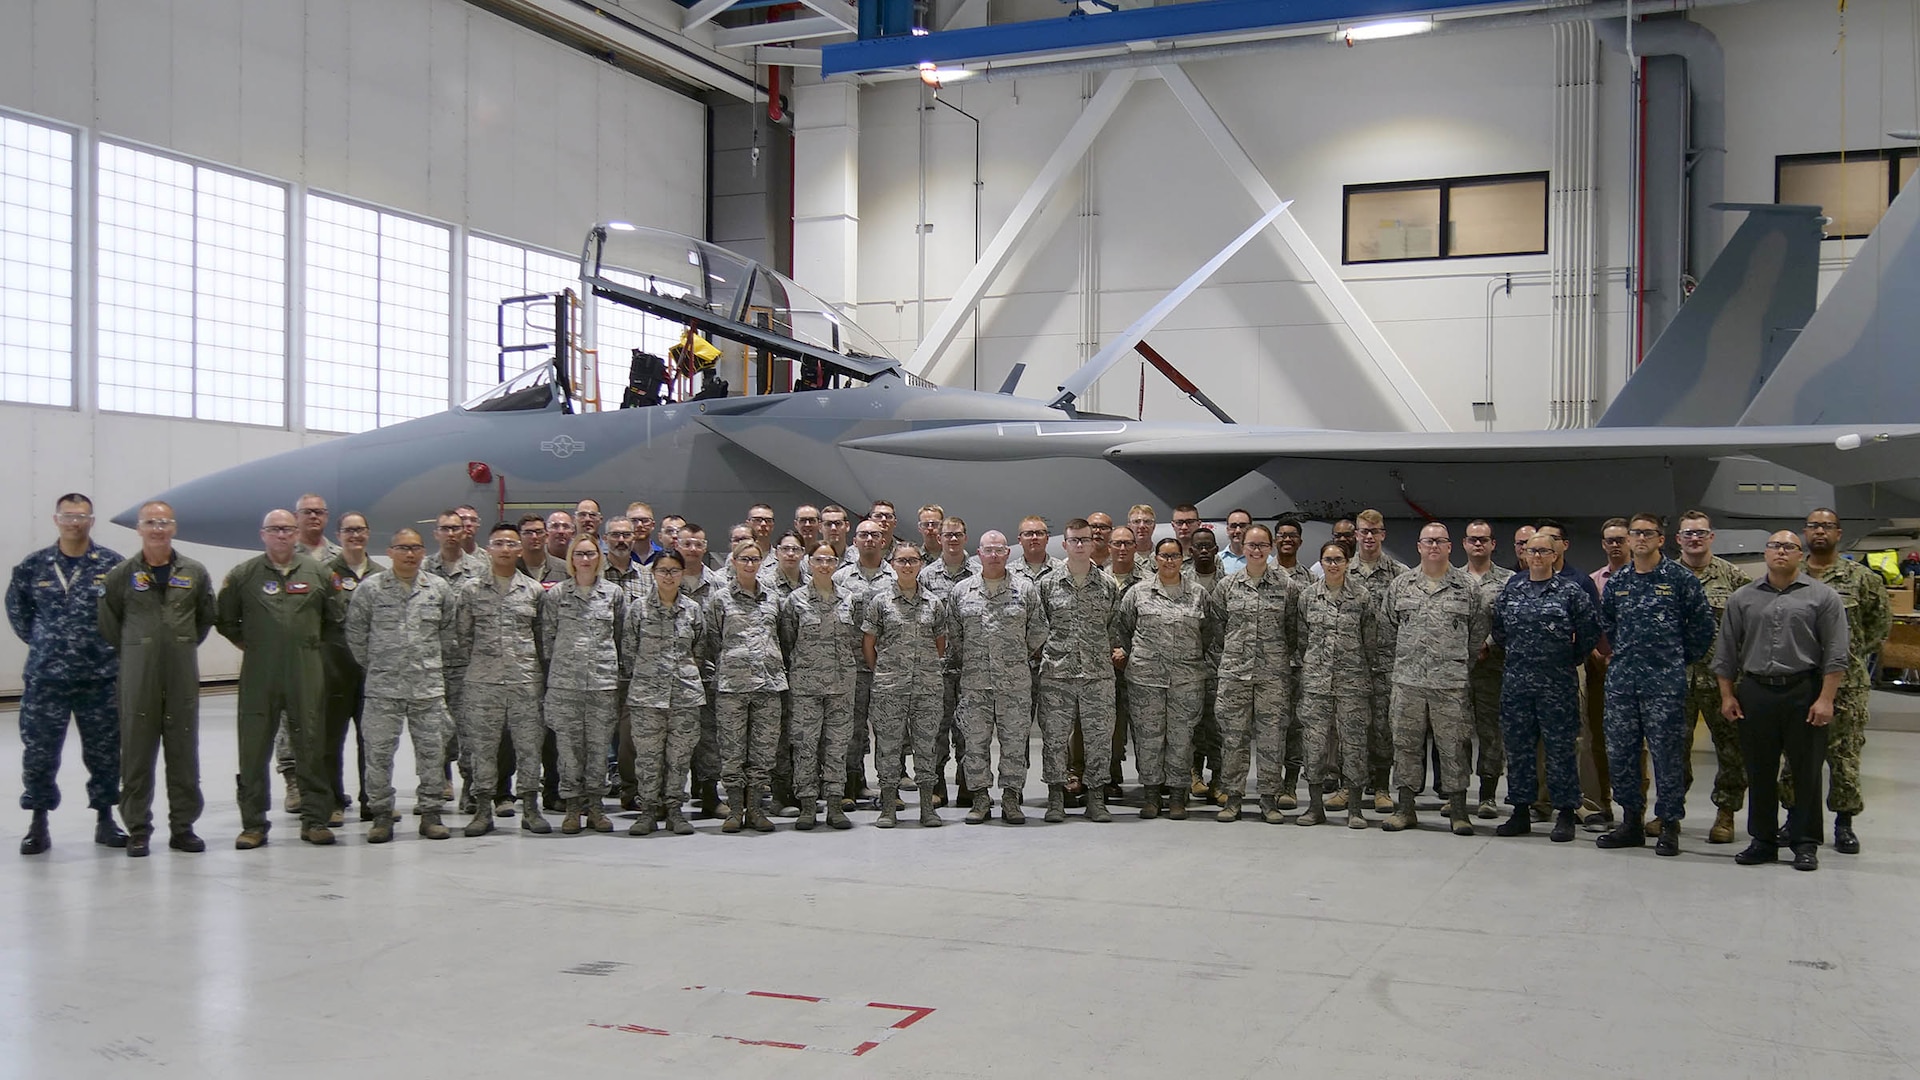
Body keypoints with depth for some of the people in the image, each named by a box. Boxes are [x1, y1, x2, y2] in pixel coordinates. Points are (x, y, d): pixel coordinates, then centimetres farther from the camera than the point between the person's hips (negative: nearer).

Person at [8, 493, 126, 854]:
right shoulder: (33, 566, 3)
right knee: (38, 752, 3)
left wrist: (111, 643, 2)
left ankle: (105, 820, 20)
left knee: (104, 752, 7)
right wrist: (41, 641, 10)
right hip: (44, 677, 1)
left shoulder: (112, 564, -2)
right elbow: (17, 608, 17)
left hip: (100, 677, -1)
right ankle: (38, 824, 16)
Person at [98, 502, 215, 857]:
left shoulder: (194, 572, 5)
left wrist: (184, 646, 10)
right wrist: (132, 650, 6)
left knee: (184, 753, 6)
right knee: (137, 753, 2)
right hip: (137, 677, -1)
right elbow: (108, 622, 6)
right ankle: (138, 830, 11)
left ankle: (183, 826, 15)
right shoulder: (121, 575, 0)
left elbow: (205, 617, 15)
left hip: (183, 677, 1)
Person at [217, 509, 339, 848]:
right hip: (258, 676, 0)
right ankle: (253, 824, 11)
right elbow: (224, 620, 12)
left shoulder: (317, 573, 7)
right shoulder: (242, 575, 4)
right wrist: (249, 645, 8)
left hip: (306, 674, 1)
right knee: (254, 751, 2)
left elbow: (335, 617, 16)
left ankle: (315, 819, 11)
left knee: (311, 747, 2)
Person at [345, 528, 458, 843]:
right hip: (383, 687, -1)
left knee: (432, 749, 4)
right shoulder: (370, 588, -1)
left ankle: (430, 812, 15)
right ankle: (382, 814, 12)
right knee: (379, 750, 1)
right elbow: (356, 633, 6)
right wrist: (371, 665, 9)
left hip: (429, 687, 2)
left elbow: (449, 631, 14)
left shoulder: (439, 588, 5)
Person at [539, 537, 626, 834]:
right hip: (564, 680, 0)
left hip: (603, 679, 0)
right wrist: (555, 666, 4)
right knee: (568, 743, 1)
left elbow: (621, 634, 11)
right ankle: (573, 806, 10)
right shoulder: (556, 594, 5)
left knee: (599, 743, 3)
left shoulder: (614, 593, 7)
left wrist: (618, 670, 9)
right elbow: (547, 634, 8)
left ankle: (595, 806, 13)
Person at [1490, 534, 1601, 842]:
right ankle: (1521, 811, 16)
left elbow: (1591, 628, -1)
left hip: (1558, 683, -4)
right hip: (1516, 681, 4)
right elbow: (1498, 629, 19)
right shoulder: (1510, 591, 9)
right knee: (1518, 746, 7)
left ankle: (1565, 814, 6)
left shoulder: (1570, 592, -2)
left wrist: (1574, 657, 4)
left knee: (1560, 747, -1)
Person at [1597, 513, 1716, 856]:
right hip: (1621, 679, 5)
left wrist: (1681, 658, 6)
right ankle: (1631, 821, 18)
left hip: (1664, 681, -5)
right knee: (1619, 751, 7)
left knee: (1666, 753, -2)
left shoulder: (1680, 578, -3)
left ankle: (1670, 826, 8)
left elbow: (1703, 624, 1)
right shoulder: (1616, 581, 10)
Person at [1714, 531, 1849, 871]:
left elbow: (1835, 655, -3)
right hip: (1755, 693, 3)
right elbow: (1726, 652, 12)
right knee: (1759, 771, 7)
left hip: (1804, 693, -2)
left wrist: (1826, 699, -10)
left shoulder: (1823, 597, 2)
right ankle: (1763, 840, 17)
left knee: (1806, 770, 2)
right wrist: (1727, 696, 5)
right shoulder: (1742, 599, 10)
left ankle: (1805, 843, 11)